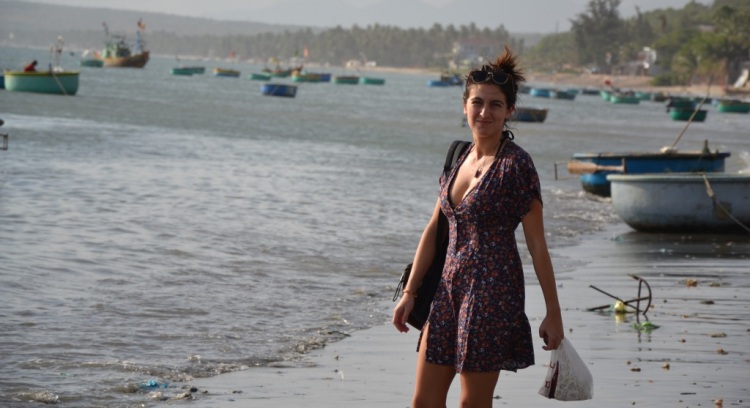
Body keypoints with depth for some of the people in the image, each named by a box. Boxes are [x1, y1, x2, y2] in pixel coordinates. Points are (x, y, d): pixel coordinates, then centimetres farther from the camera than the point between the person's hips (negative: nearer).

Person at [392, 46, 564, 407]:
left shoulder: (516, 164, -9)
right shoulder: (459, 160, 11)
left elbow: (537, 244, -9)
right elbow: (433, 231, 16)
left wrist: (553, 313, -9)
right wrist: (409, 292, 14)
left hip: (493, 292, -7)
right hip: (450, 288, 7)